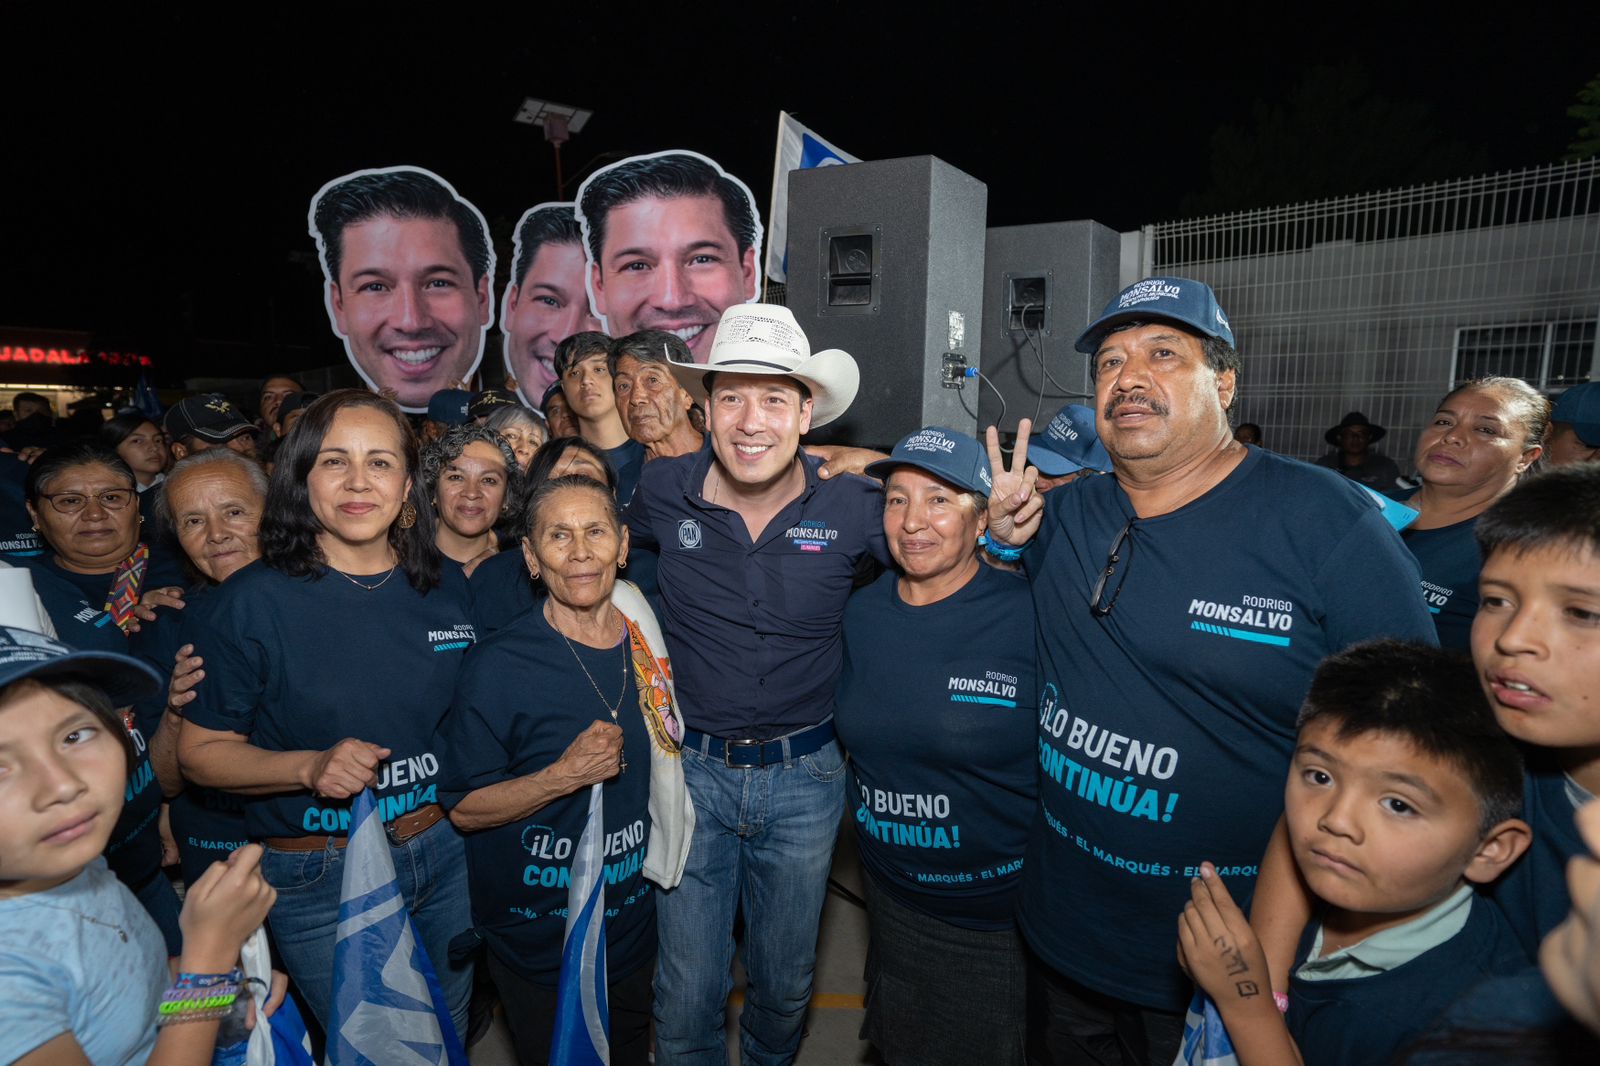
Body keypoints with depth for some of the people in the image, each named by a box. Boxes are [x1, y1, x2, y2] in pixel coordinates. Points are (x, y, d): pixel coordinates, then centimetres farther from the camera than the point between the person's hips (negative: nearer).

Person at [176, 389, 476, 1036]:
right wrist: (311, 767, -24)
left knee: (446, 1036, 23)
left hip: (444, 855, 4)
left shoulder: (447, 588, -2)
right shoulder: (254, 600, -14)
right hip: (319, 881, -3)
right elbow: (199, 752, -9)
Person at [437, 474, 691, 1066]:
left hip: (634, 924, 5)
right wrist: (566, 775, -30)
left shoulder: (648, 639, -5)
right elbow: (463, 807, -17)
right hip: (537, 945, -4)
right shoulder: (499, 666, -21)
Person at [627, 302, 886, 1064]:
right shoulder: (662, 492, -10)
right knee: (686, 999, 14)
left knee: (785, 986, 24)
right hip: (692, 770, 0)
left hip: (804, 777, 1)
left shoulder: (852, 508, -14)